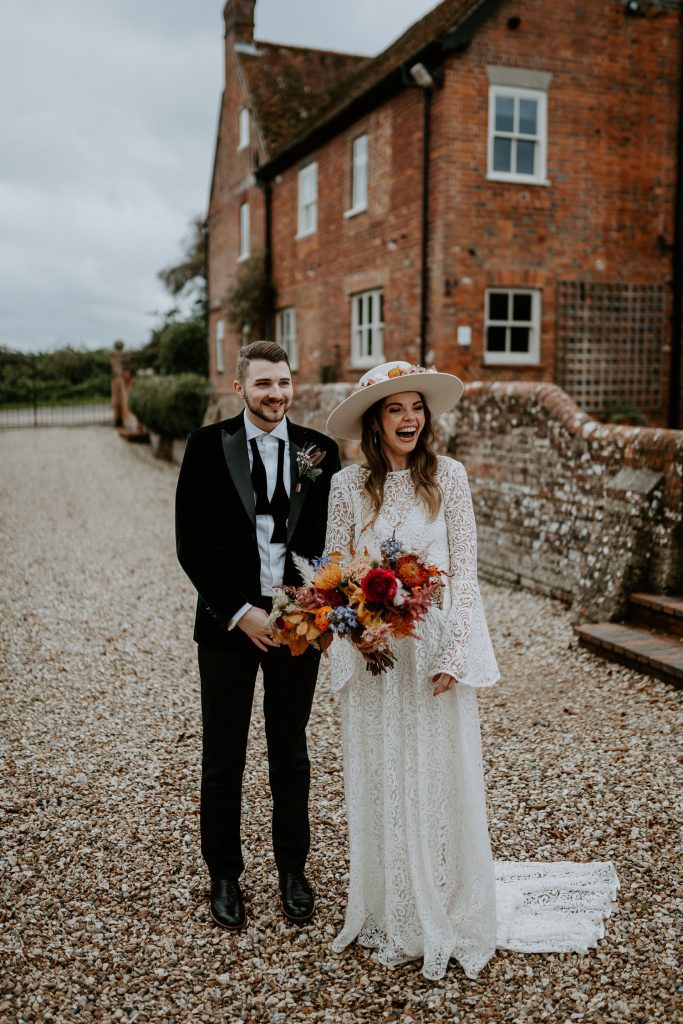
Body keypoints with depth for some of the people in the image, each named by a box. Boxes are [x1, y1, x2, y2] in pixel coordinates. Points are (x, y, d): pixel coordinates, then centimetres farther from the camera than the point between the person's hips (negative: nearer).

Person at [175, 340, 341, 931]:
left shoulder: (320, 450, 1)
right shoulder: (208, 446, -3)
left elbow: (331, 538, 4)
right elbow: (191, 543, -6)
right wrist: (239, 612, -12)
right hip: (227, 623, -1)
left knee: (290, 753, 15)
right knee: (223, 758, 10)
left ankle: (293, 871, 31)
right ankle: (225, 877, 28)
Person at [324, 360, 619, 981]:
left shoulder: (447, 476, -4)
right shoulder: (348, 486, -1)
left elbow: (464, 569, -5)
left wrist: (452, 654, -11)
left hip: (435, 650, -1)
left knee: (441, 779, 7)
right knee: (379, 784, 11)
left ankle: (453, 914, 27)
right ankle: (391, 915, 29)